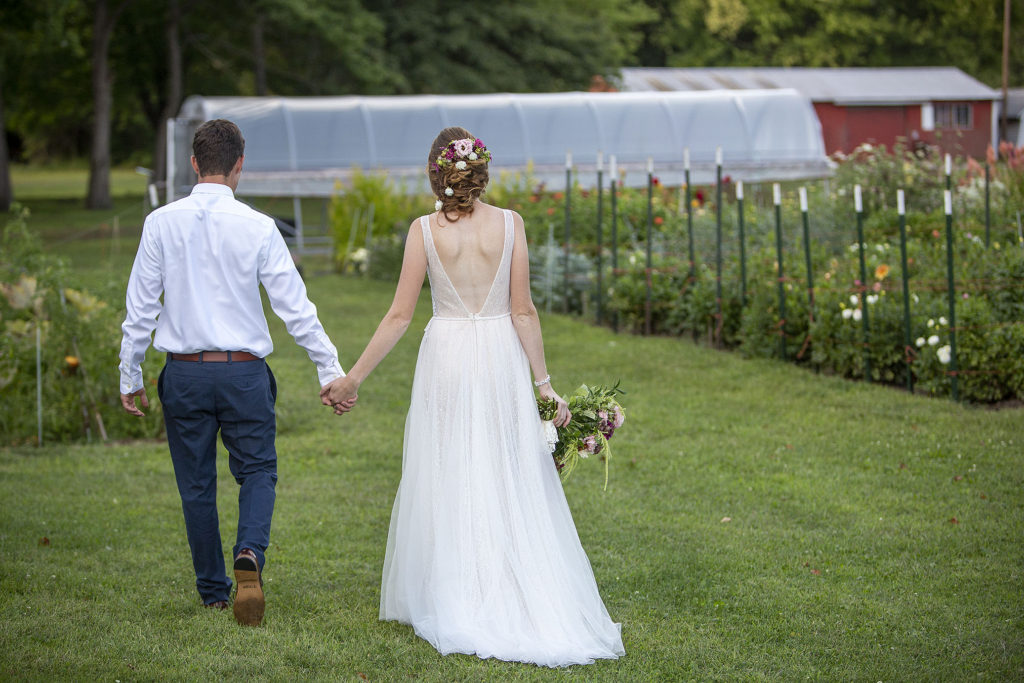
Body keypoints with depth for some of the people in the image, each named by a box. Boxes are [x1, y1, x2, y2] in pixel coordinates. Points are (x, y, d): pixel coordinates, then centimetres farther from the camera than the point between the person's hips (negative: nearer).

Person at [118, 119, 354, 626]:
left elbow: (141, 307, 0)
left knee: (197, 485, 12)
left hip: (184, 374, 1)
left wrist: (130, 376, 10)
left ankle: (213, 593, 20)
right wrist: (331, 372, 1)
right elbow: (295, 307, -6)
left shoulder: (162, 223, -4)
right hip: (244, 373, -1)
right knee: (257, 472, 13)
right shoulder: (258, 228, -7)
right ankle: (249, 556, -15)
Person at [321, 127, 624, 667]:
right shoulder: (509, 224, -4)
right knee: (510, 484, 7)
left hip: (445, 358, -1)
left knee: (448, 484, 7)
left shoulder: (424, 230, -6)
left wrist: (354, 377, 3)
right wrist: (544, 383, 1)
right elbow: (523, 310, -5)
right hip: (501, 358, 1)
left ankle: (452, 607, 11)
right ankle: (520, 604, 8)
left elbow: (400, 314, -5)